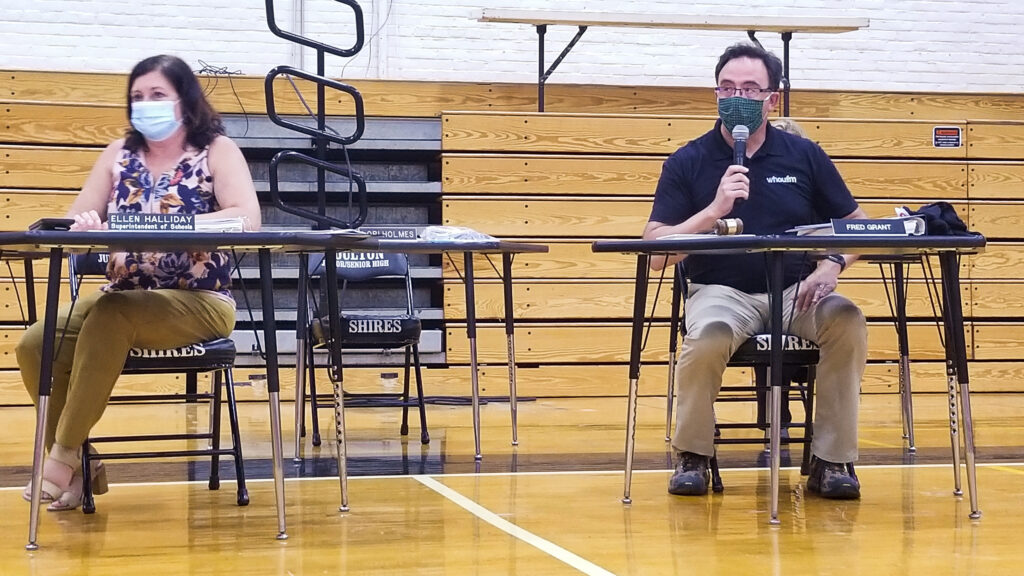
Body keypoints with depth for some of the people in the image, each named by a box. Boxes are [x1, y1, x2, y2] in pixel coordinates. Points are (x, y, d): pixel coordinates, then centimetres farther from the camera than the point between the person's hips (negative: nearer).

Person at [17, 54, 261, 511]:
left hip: (199, 301, -5)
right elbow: (71, 222, 6)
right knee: (36, 343, -19)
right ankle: (79, 467, -5)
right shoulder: (119, 154, 10)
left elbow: (247, 218, -19)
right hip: (123, 298, 5)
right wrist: (84, 225, -21)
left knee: (109, 319, -34)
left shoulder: (216, 151, -3)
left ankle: (64, 455, -24)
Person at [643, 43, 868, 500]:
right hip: (721, 291, -2)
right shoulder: (687, 163, 3)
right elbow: (656, 253, -5)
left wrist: (832, 264, -9)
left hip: (796, 291, 2)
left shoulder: (804, 156, 9)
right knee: (707, 339, -36)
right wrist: (714, 210, -17)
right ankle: (692, 456, -8)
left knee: (847, 320, -30)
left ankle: (831, 461, -16)